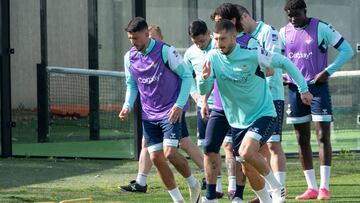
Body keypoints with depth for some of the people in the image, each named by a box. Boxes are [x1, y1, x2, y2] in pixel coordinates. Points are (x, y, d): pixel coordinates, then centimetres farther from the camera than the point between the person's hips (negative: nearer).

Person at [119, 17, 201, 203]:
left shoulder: (165, 51, -15)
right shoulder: (130, 57, 2)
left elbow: (187, 76, -9)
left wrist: (179, 105, -15)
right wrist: (127, 106, -3)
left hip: (171, 112, -5)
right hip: (149, 115, 6)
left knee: (170, 153, -18)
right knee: (156, 158, 0)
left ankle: (193, 184, 9)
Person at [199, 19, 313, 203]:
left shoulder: (253, 55, -18)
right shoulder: (213, 57, -6)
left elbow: (284, 62, -8)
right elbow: (203, 90, -4)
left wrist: (303, 88, -8)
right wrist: (205, 78, -27)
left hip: (263, 114, -5)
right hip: (237, 121, 5)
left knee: (246, 152, -28)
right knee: (248, 169, 7)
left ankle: (276, 187, -7)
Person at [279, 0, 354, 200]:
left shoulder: (321, 28, -7)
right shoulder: (284, 32, 7)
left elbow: (347, 50, -6)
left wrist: (328, 71, -14)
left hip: (318, 87, -5)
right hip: (295, 89, 5)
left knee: (323, 136, -8)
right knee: (302, 140, 6)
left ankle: (324, 187, -7)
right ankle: (312, 187, 12)